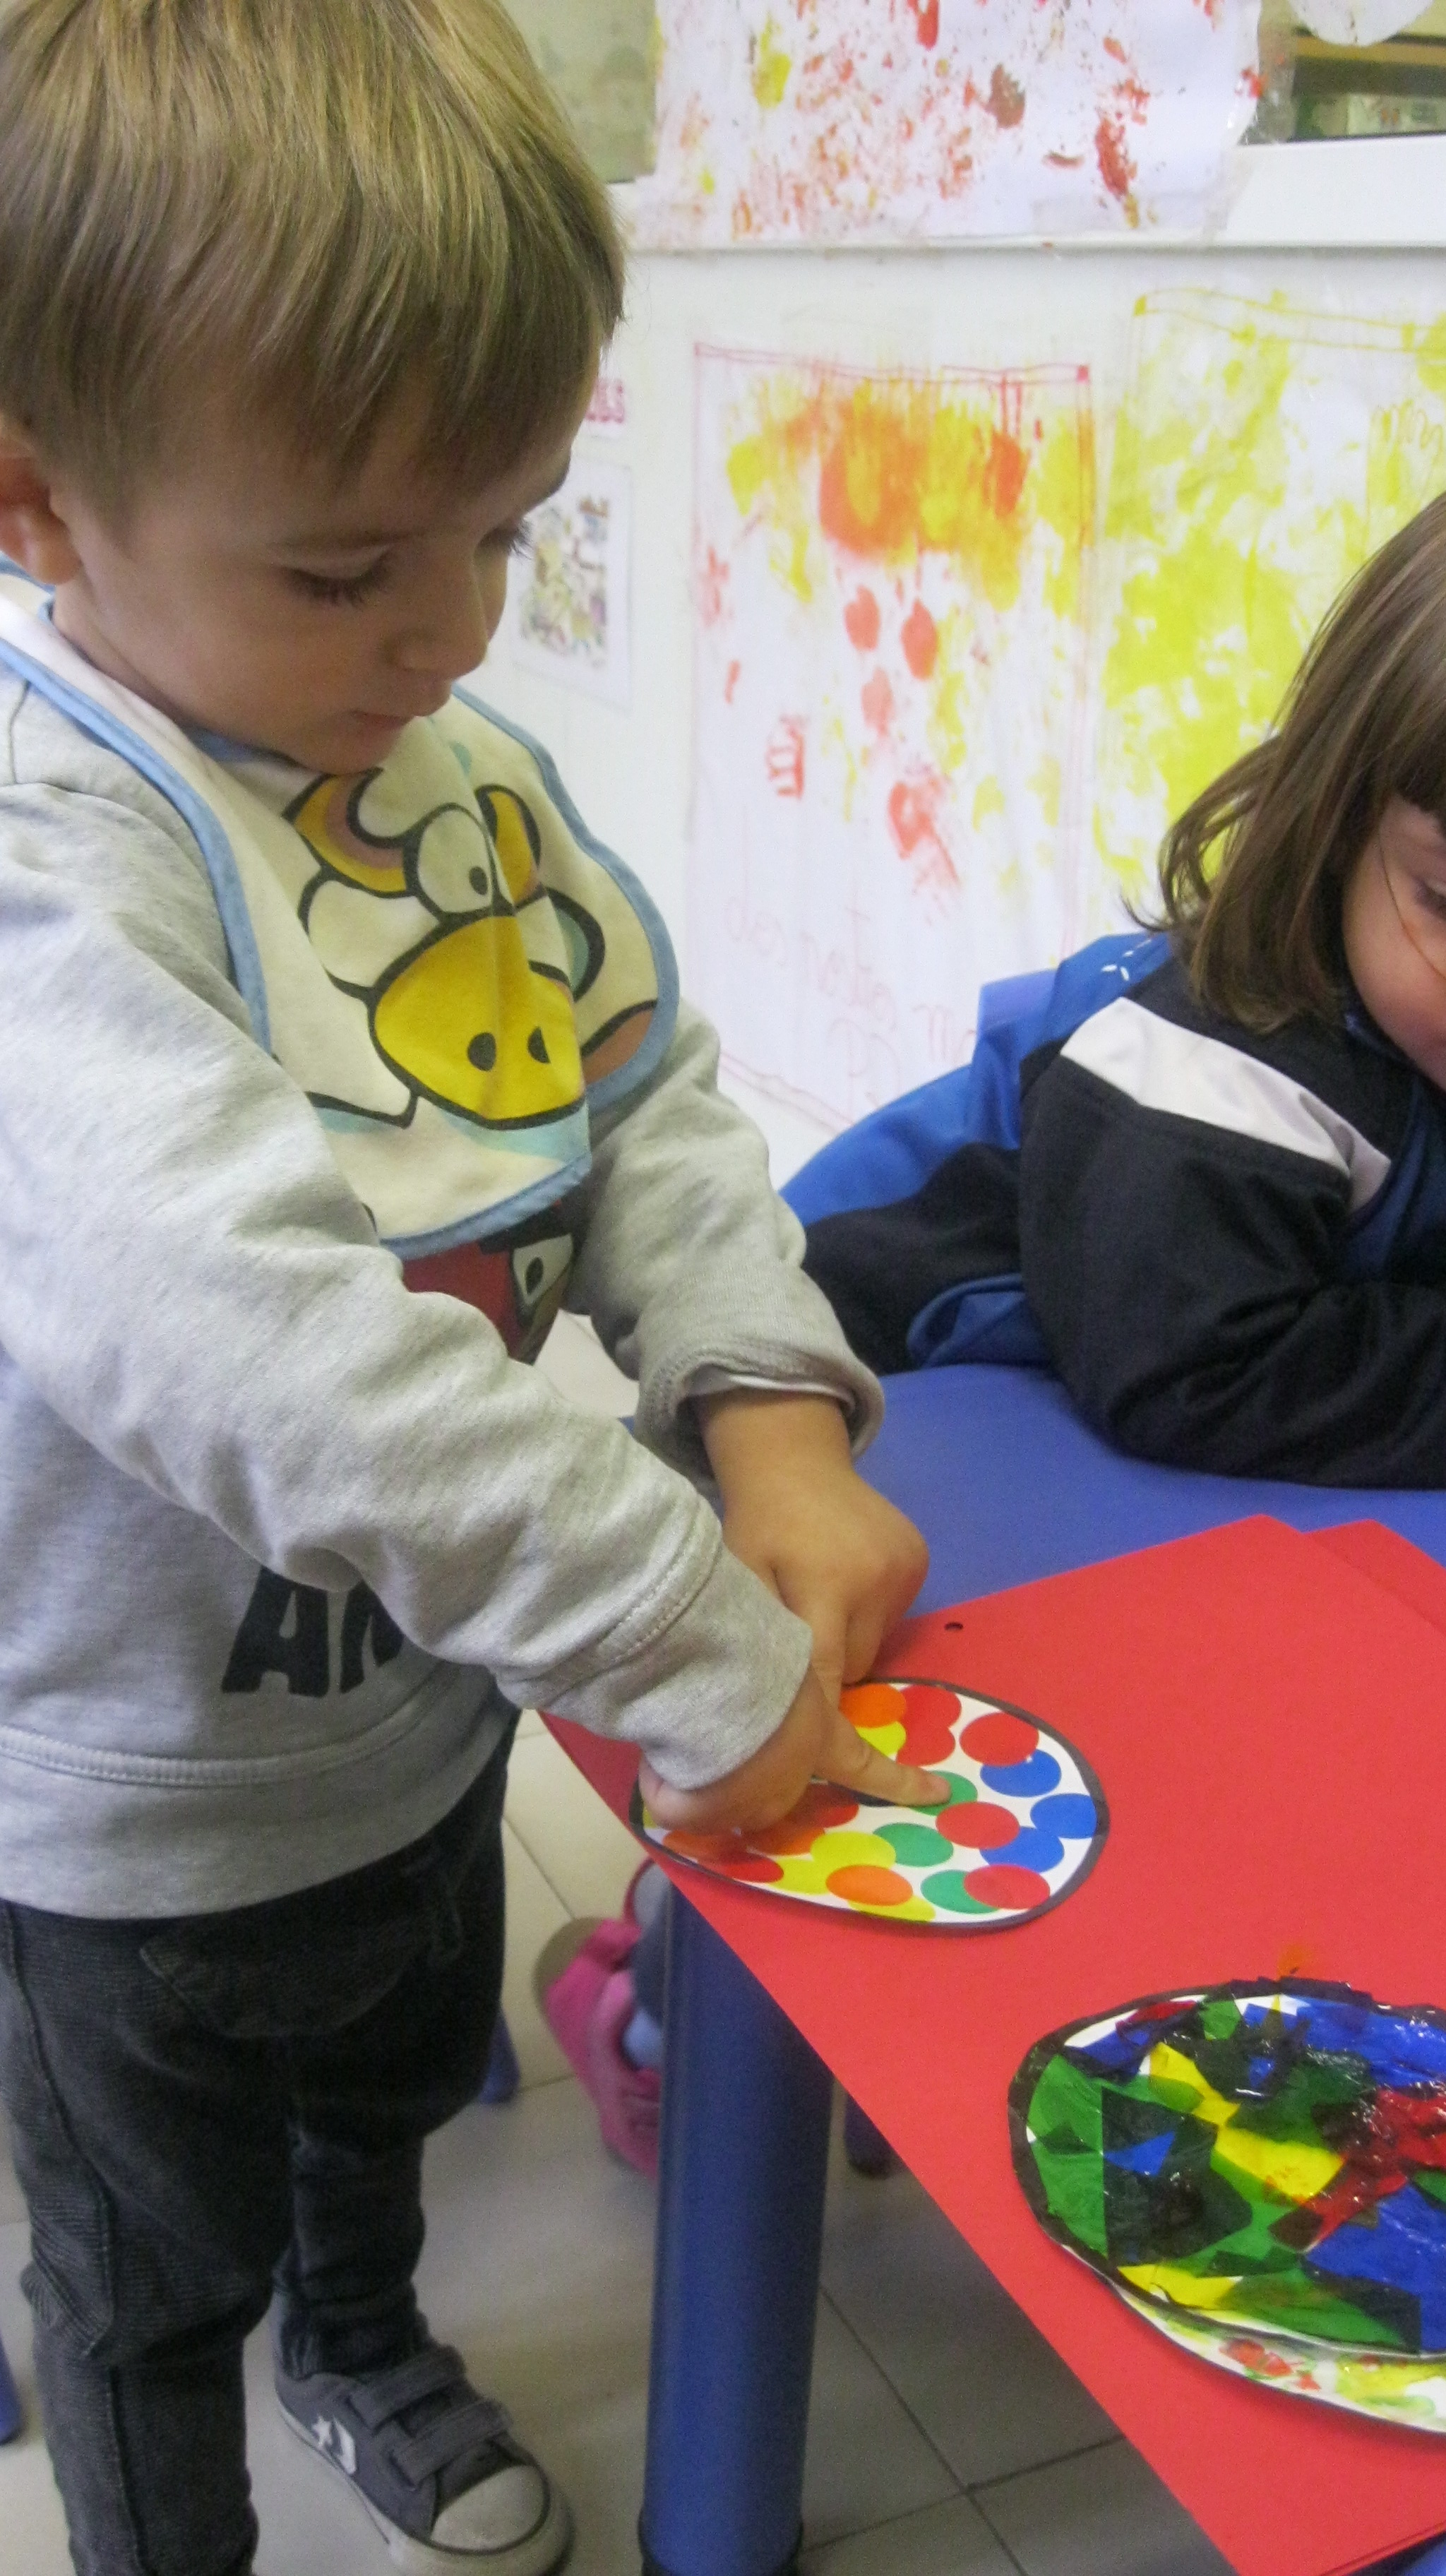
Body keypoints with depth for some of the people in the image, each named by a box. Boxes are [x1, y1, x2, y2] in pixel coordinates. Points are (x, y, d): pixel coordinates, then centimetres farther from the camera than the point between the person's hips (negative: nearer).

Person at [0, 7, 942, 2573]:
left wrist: (771, 1421, -16)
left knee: (395, 2085, 35)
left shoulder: (460, 763, -6)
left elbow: (651, 1097, 0)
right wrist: (706, 1654, -36)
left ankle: (364, 2348, 65)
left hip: (426, 1700, 7)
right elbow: (257, 1344, -42)